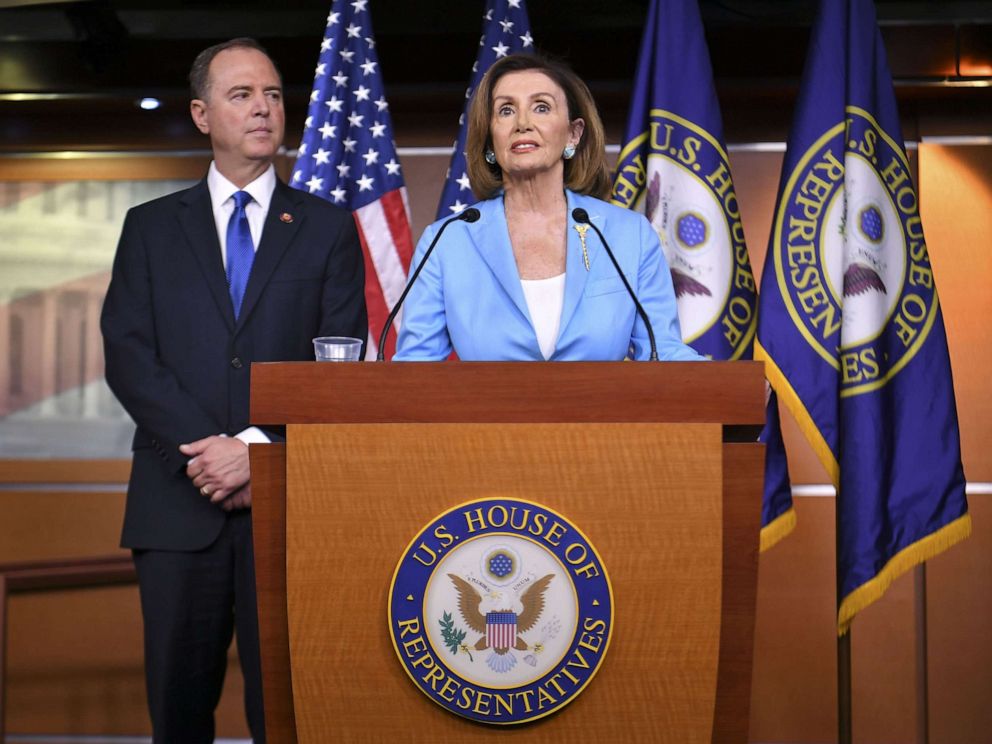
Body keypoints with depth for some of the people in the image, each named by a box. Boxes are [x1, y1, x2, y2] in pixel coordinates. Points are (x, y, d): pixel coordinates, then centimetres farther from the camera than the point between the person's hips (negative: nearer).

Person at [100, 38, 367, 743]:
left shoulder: (328, 227, 9)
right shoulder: (152, 227, 12)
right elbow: (128, 355, 2)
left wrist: (259, 447, -13)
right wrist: (206, 449, -11)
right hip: (180, 501, 1)